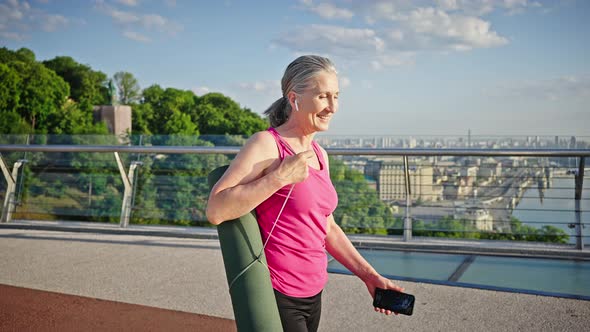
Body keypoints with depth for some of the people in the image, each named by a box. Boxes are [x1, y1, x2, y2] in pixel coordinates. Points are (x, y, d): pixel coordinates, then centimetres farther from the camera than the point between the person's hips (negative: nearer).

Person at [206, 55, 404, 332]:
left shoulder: (319, 154, 10)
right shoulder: (267, 145, -14)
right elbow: (215, 211, -24)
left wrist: (369, 276, 11)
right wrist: (280, 177, -23)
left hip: (313, 293, 8)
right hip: (276, 296, -8)